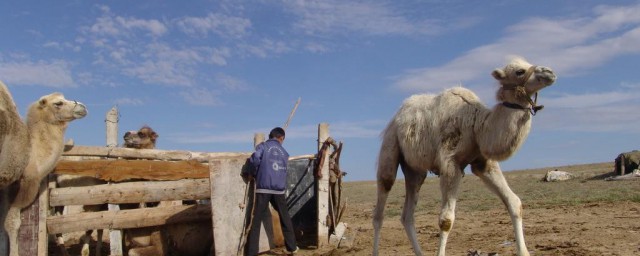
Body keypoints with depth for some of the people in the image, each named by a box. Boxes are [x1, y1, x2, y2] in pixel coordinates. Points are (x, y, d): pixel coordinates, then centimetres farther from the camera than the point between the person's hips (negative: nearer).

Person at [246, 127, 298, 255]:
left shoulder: (263, 146, 4)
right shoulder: (284, 152, 16)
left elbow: (255, 159, -15)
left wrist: (255, 174, 1)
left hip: (263, 188, -3)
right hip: (279, 189, 3)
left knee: (256, 220, 0)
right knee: (285, 218, 19)